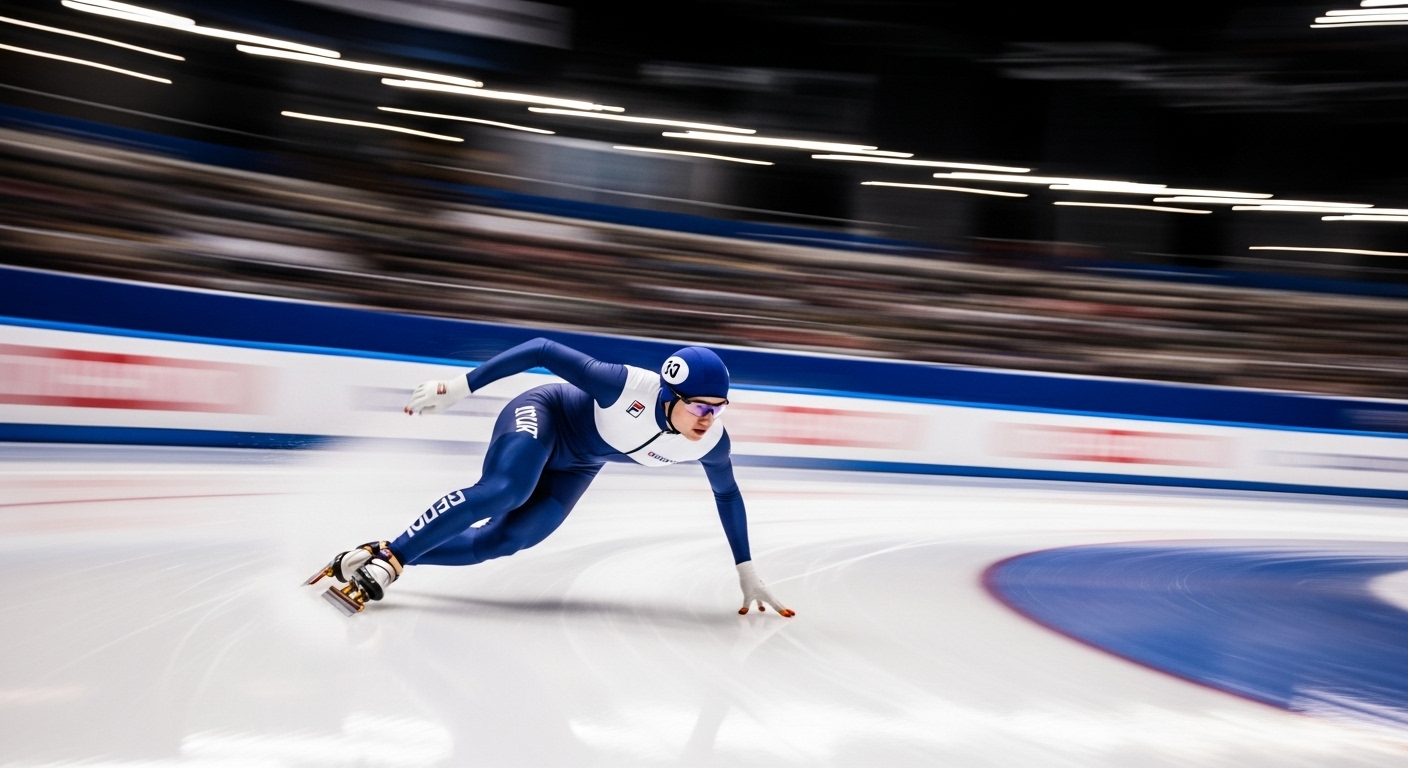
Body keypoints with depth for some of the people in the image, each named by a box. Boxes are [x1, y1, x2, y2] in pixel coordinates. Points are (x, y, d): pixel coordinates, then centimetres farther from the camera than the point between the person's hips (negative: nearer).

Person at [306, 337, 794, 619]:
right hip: (542, 416, -5)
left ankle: (387, 556, 5)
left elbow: (728, 495, -2)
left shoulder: (709, 442, -21)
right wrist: (458, 388, -31)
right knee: (503, 491, -35)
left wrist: (746, 573, 3)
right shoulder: (626, 386, -37)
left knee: (499, 541, -8)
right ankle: (385, 557, -24)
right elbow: (543, 351, -30)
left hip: (574, 468, 5)